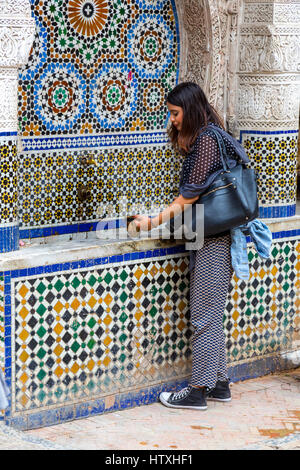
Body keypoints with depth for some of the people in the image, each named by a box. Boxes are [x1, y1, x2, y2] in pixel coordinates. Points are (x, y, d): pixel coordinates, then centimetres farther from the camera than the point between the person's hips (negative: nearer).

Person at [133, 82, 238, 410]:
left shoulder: (207, 140, -15)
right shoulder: (203, 137, 16)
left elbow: (189, 197, -17)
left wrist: (154, 221, -15)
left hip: (214, 239, -10)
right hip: (212, 236, 10)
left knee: (205, 316, -4)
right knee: (211, 313, 14)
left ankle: (199, 390, 2)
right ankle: (219, 383, 22)